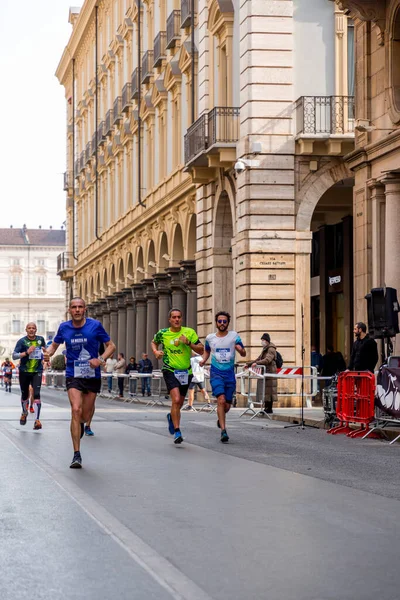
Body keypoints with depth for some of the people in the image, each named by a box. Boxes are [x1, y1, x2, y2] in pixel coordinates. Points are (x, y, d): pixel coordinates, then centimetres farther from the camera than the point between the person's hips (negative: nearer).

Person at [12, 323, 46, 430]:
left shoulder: (41, 339, 2)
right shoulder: (22, 341, -8)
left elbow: (45, 351, 21)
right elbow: (14, 356, -15)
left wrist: (44, 351, -2)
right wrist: (26, 352, -27)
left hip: (37, 372, 0)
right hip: (24, 372, 0)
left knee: (36, 394, -15)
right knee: (24, 395, 14)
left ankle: (37, 420, -17)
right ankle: (24, 413, 43)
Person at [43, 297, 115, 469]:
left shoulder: (95, 325, -6)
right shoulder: (64, 327, 0)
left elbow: (111, 346, 1)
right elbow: (55, 344, 17)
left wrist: (101, 359, -16)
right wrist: (48, 353, -6)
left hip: (92, 376, 0)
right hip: (73, 376, 0)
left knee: (85, 416, 7)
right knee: (76, 410, -19)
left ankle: (81, 423, 49)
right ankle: (77, 455, -14)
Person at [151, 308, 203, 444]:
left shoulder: (189, 332, -3)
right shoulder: (162, 333, -2)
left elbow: (201, 350, -2)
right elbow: (154, 342, 19)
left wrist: (188, 343, -18)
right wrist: (155, 351, -2)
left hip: (186, 371, 3)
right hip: (170, 370, -3)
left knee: (179, 403, 15)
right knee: (176, 399, -21)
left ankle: (172, 417, 49)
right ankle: (177, 432, -15)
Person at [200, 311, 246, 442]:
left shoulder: (234, 336, 1)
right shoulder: (210, 338, 5)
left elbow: (243, 354, 0)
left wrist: (240, 349, -24)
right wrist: (204, 360, 3)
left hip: (230, 374, 1)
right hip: (216, 373, -1)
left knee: (227, 406, 7)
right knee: (221, 400, -21)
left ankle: (220, 419, 42)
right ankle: (223, 430, -18)